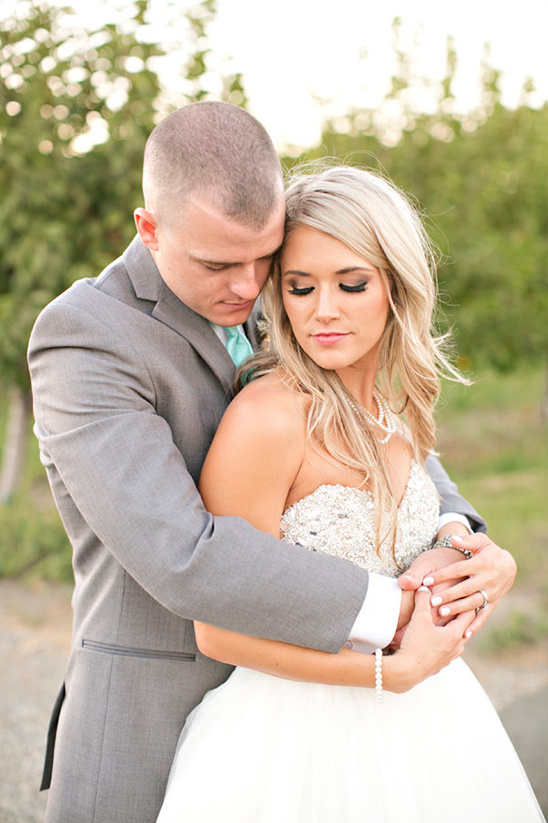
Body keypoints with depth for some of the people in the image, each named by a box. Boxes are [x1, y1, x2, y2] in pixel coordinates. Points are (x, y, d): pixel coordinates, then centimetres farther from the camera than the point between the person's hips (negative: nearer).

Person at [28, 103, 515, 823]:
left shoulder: (257, 314, 3)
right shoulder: (82, 338, -21)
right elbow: (183, 559, -30)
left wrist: (463, 540, -12)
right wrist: (392, 611, -24)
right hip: (148, 733, -6)